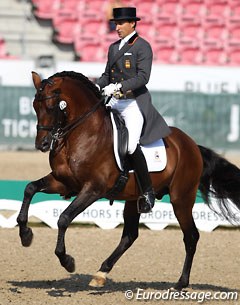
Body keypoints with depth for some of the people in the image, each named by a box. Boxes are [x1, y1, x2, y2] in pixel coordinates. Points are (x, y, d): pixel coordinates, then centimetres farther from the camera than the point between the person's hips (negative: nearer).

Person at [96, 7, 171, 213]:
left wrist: (119, 87, -27)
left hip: (134, 103, -8)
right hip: (113, 102, 8)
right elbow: (107, 74, 22)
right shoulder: (114, 47, 17)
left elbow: (143, 77, -16)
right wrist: (97, 86, 1)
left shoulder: (142, 47, -6)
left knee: (131, 146, -21)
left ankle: (148, 192, -12)